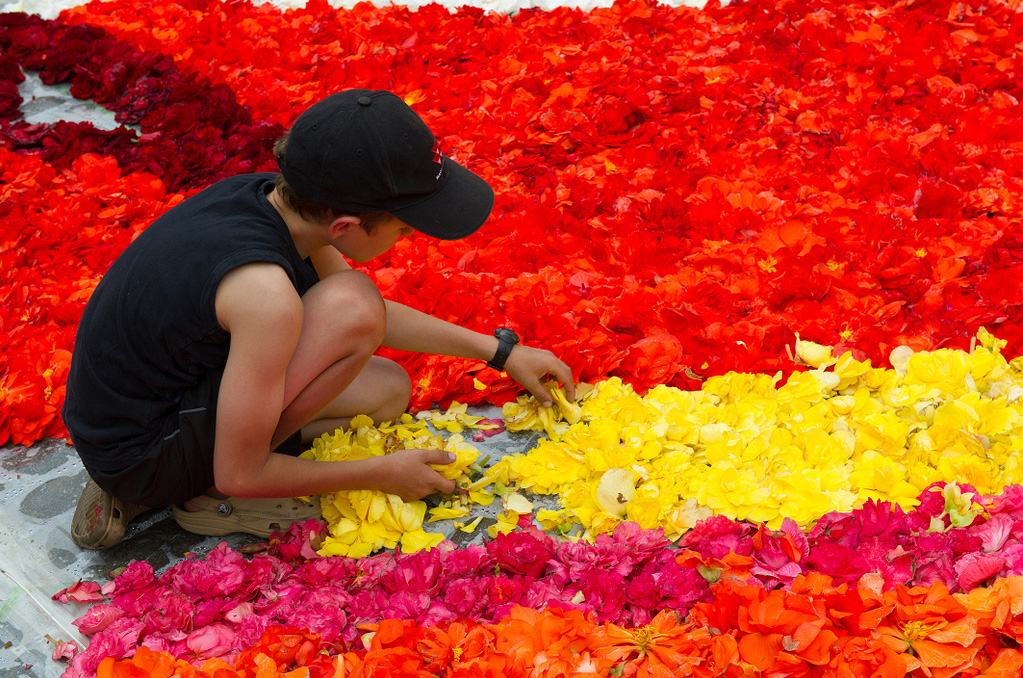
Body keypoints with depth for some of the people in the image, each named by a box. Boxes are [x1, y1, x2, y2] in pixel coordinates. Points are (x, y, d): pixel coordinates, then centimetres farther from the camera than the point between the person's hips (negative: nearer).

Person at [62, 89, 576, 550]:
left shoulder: (273, 198, -6)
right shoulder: (265, 292, -32)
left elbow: (380, 320, 13)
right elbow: (241, 475, -21)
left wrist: (500, 351, 16)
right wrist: (380, 474, -9)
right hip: (138, 454, -9)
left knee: (388, 392, 14)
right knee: (352, 302, -23)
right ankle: (211, 496, -5)